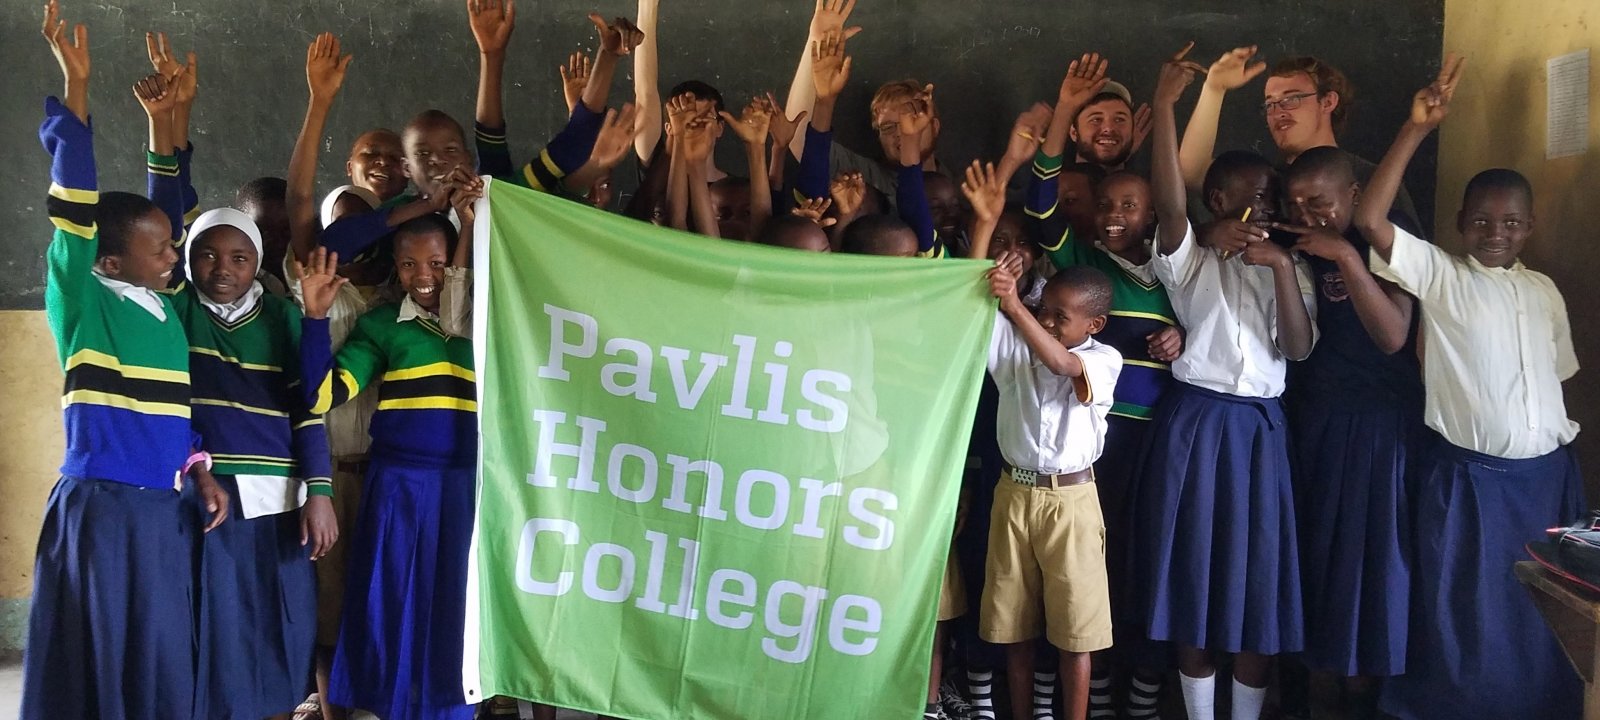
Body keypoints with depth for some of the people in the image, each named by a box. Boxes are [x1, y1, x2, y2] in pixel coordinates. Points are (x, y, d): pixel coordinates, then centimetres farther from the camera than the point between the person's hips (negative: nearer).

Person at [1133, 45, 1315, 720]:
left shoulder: (1286, 268, 12)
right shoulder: (1192, 261, 3)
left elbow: (1298, 348, -1)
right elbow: (1169, 204, -17)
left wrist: (1282, 267, -12)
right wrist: (1164, 106, -26)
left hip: (1258, 428, 3)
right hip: (1193, 423, -3)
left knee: (1254, 576, 6)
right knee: (1192, 573, 3)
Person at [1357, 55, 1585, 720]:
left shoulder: (1544, 290, 10)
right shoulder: (1439, 275, -6)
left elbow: (1558, 376, 17)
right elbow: (1369, 219, -20)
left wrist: (1559, 439, 12)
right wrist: (1417, 129, -24)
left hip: (1547, 473, 5)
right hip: (1466, 476, -5)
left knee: (1543, 614, 14)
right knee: (1462, 615, 6)